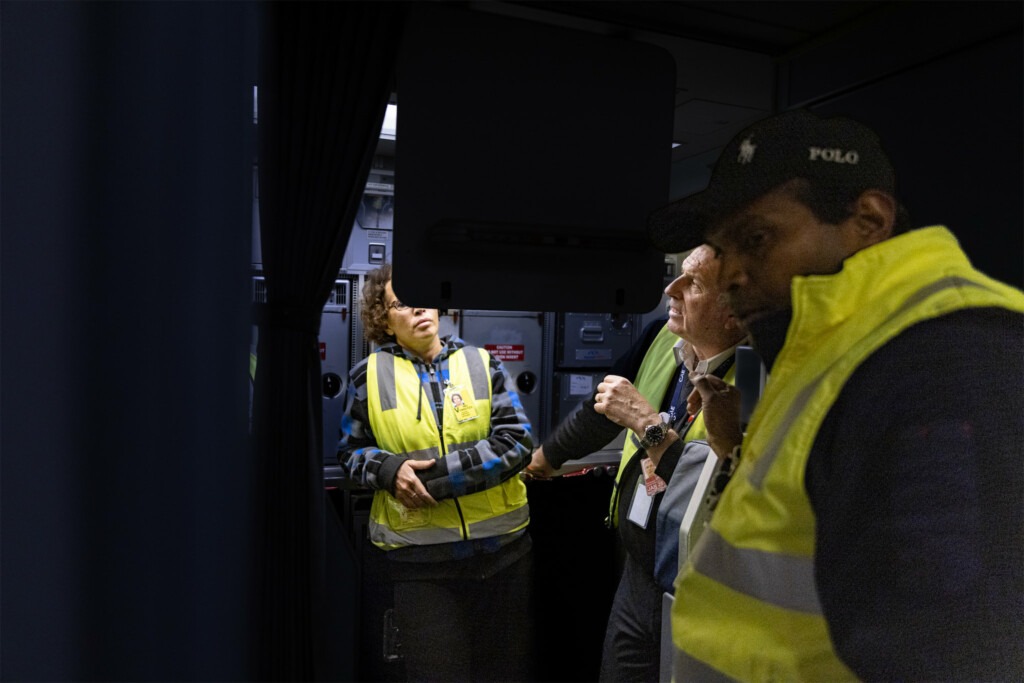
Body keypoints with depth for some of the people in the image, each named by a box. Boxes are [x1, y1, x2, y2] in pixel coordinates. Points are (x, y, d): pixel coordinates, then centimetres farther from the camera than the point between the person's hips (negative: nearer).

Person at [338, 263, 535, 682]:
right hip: (419, 556, -1)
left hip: (501, 547, 1)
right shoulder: (370, 374, 1)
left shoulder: (481, 364, 0)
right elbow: (351, 451, 9)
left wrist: (436, 476, -18)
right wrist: (389, 471, -14)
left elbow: (516, 441, -8)